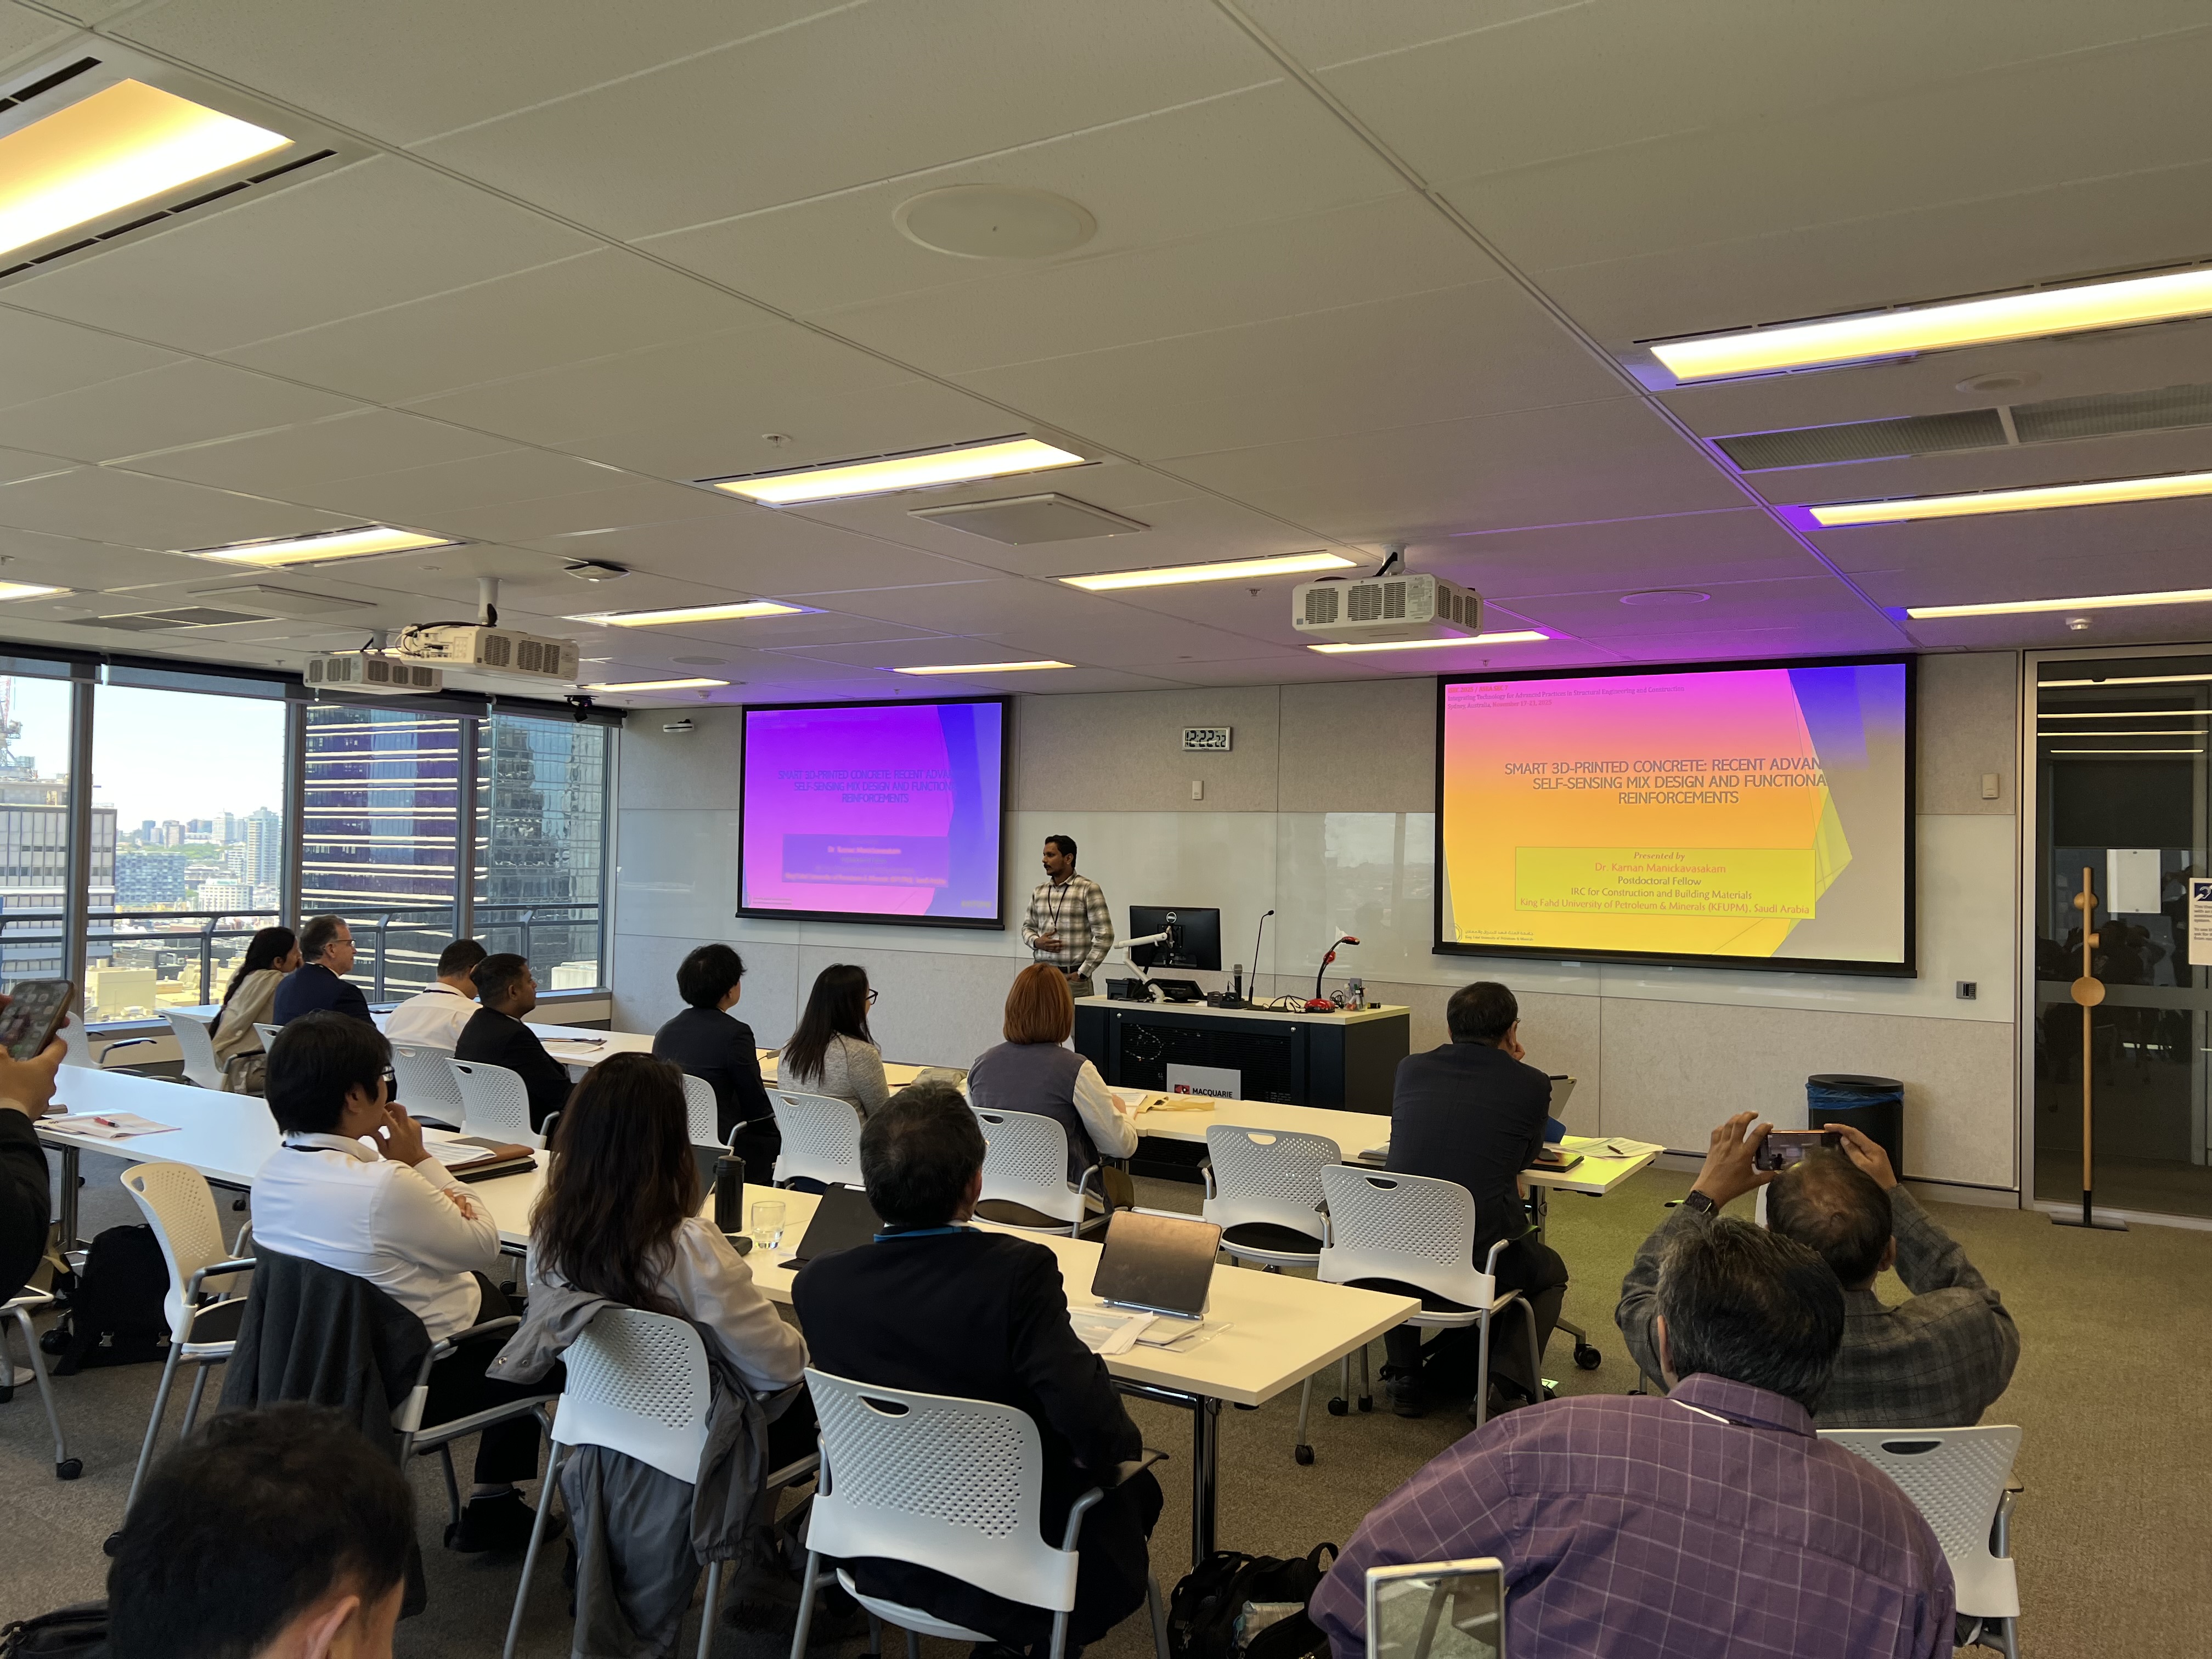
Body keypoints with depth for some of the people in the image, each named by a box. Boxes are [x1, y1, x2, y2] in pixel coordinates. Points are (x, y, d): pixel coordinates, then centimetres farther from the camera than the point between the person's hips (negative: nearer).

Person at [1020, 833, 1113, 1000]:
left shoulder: (1088, 889, -5)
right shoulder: (1039, 891, 11)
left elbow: (1105, 936, -8)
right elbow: (1028, 927, 21)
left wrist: (1083, 973, -9)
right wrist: (1037, 942, -1)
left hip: (1072, 976, -4)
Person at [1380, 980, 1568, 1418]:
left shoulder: (1411, 1069, 4)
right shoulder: (1531, 1084, -3)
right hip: (1482, 1258, -1)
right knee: (1551, 1271, 31)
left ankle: (1405, 1376, 30)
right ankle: (1508, 1375, 7)